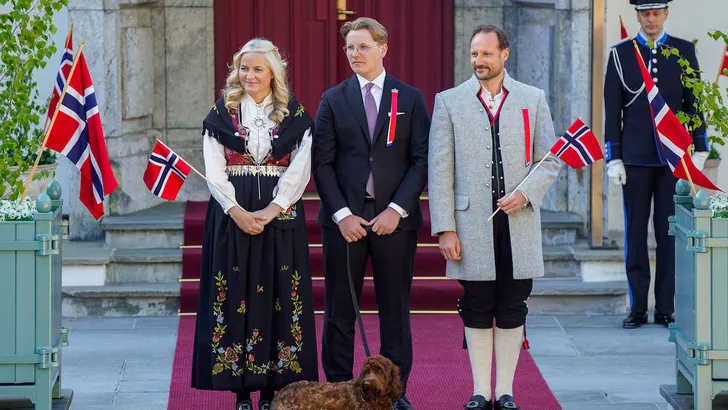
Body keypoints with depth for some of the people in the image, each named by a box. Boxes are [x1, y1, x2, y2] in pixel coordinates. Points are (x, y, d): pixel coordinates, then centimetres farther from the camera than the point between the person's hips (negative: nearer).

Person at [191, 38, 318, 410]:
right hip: (232, 214, 0)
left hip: (280, 215, 0)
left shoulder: (295, 116, 5)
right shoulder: (222, 114, 6)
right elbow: (214, 170, 0)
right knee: (236, 295, -2)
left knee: (279, 294, -2)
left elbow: (299, 170, -2)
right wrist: (237, 211, -13)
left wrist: (271, 210, -14)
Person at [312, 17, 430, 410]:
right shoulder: (333, 99, 6)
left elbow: (421, 159, 0)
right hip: (344, 218, 1)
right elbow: (322, 163, 2)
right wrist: (341, 214, -9)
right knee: (340, 308, 3)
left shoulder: (410, 98, 5)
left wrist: (397, 209, -10)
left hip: (394, 218, 0)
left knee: (395, 308, 4)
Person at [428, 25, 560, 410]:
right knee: (476, 312, 3)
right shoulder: (449, 102, 5)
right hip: (472, 224, -1)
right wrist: (445, 228, -5)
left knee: (512, 312, 4)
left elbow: (551, 160, 8)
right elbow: (439, 170, 1)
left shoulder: (533, 100, 8)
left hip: (519, 222, 1)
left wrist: (525, 193, -10)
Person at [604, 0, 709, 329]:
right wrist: (613, 159, -3)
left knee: (669, 232, 2)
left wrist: (699, 149, -1)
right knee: (635, 233, 3)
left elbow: (694, 102, 6)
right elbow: (612, 109, 2)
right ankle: (638, 308, 9)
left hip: (673, 156, 0)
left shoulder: (684, 51, 5)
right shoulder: (620, 54, 3)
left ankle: (666, 308, 7)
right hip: (636, 158, 0)